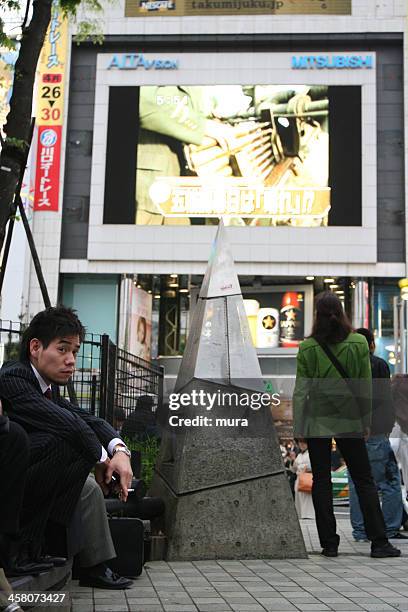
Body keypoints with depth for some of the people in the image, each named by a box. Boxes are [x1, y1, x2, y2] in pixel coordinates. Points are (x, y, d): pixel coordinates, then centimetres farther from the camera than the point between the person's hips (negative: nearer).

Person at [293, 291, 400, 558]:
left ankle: (329, 543, 9)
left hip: (317, 420, 0)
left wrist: (298, 427, 2)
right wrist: (366, 422, 7)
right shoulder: (359, 343, -5)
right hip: (349, 421, 0)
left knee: (321, 481, 7)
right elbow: (366, 386, -1)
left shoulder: (307, 348, -6)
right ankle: (379, 542, 7)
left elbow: (301, 391, -5)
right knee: (364, 480, 8)